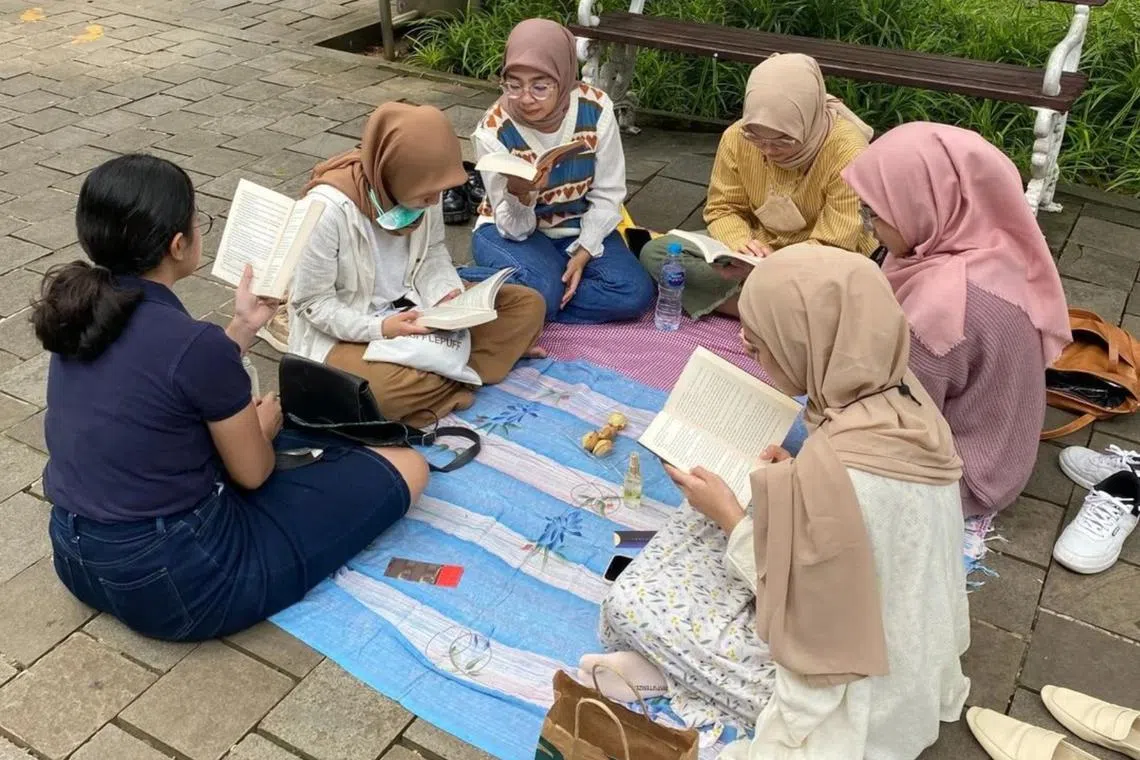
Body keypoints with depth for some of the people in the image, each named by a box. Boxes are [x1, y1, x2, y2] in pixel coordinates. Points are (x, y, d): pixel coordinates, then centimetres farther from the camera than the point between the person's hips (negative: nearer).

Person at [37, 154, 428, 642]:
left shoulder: (80, 313, -2)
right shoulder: (194, 342, -25)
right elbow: (252, 472, -9)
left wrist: (244, 326, 14)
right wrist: (264, 426, 12)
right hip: (176, 582, -8)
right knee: (405, 469, -2)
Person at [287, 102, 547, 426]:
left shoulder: (420, 188, -11)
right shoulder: (330, 209, -27)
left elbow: (433, 252, 5)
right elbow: (313, 303, -18)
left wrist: (449, 293, -15)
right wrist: (380, 328, -28)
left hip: (416, 309, 6)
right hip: (350, 333, -6)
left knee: (527, 304, -5)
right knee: (373, 390, -40)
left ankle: (444, 375, -18)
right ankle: (458, 372, -13)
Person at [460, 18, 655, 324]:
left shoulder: (595, 108, -17)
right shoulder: (494, 130, -21)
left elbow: (608, 194, -8)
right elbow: (514, 228, -18)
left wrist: (583, 253, -19)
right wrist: (519, 195, -40)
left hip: (578, 227, 4)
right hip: (512, 228, -4)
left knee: (635, 294, -21)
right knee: (543, 291, -36)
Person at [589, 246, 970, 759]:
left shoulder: (832, 469, -38)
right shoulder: (902, 393, -12)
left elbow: (800, 610, -23)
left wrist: (729, 518, -13)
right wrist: (795, 477, -2)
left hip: (856, 697, -8)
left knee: (631, 603, -5)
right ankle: (678, 653, 17)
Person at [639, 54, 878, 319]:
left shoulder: (847, 152, -23)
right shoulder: (737, 138, -11)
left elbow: (833, 247, -20)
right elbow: (723, 209, 0)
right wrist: (741, 243, -23)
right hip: (757, 252, 5)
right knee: (654, 253, -15)